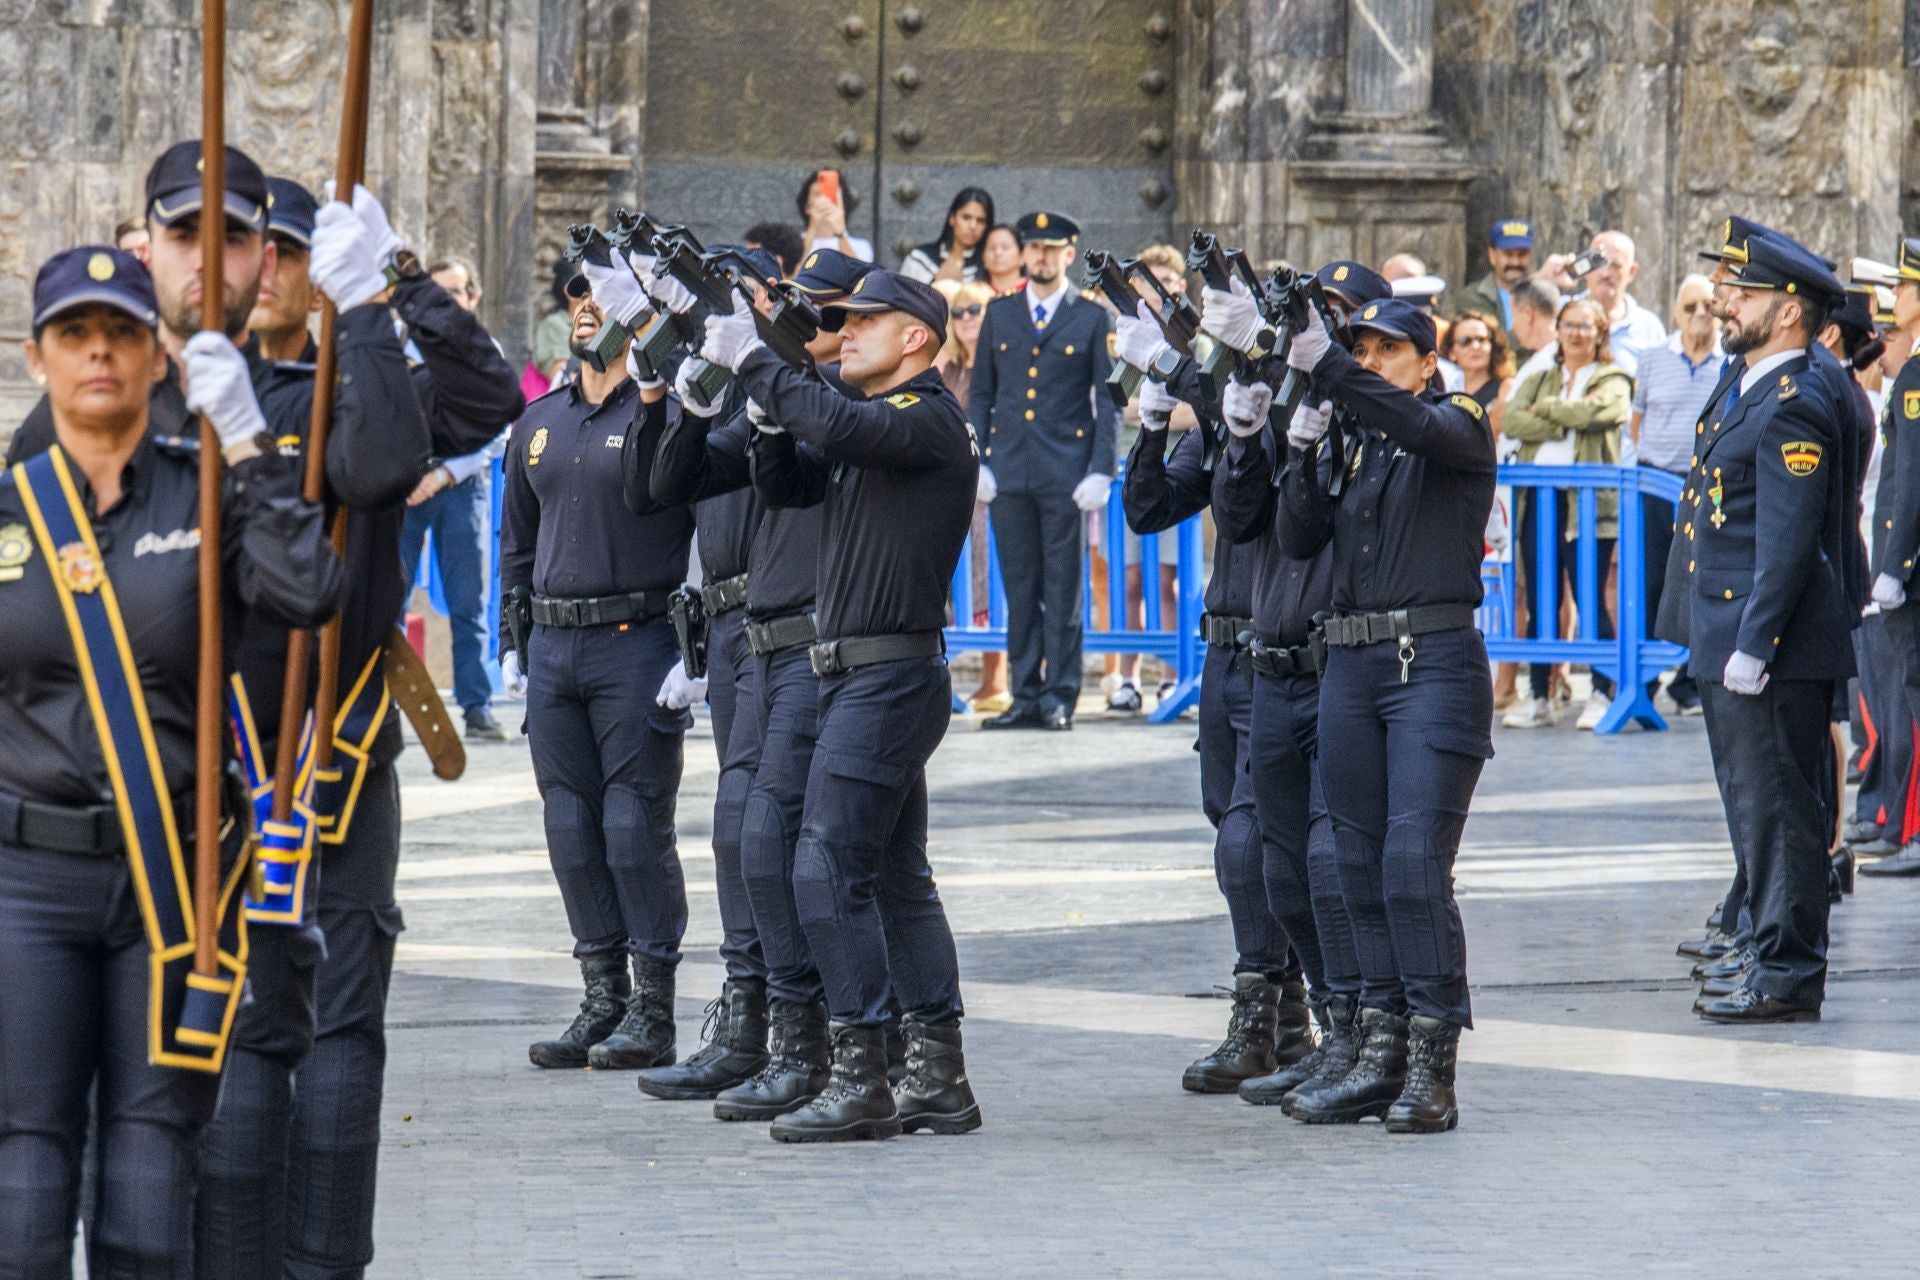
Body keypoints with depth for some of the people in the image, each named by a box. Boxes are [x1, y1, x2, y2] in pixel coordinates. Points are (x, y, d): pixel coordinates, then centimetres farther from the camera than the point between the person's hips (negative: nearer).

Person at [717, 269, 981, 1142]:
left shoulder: (929, 421, -12)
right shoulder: (877, 424, 17)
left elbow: (839, 426, -30)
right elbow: (787, 484, 15)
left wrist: (752, 362, -20)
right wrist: (769, 413, -2)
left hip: (888, 674, -10)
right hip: (859, 675, 10)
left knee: (828, 870, -12)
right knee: (896, 875, 11)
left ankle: (860, 1079, -11)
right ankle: (938, 1078, 14)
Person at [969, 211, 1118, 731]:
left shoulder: (1093, 318, 4)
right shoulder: (999, 313, 13)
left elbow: (1108, 401, 2)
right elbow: (980, 393, 14)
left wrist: (1100, 472, -8)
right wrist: (976, 462, 3)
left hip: (1066, 473, -3)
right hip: (1010, 473, 3)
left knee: (1064, 588, -1)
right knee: (1019, 588, 5)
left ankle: (1059, 694, 3)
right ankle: (1025, 695, 9)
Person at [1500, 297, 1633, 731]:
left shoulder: (1612, 381, 9)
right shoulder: (1538, 381, 21)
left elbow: (1598, 411, -13)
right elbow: (1511, 421, 3)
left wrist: (1544, 410, -1)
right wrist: (1565, 425, -7)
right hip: (1538, 496, 4)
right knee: (1540, 601, 5)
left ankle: (1601, 695, -1)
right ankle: (1539, 698, 9)